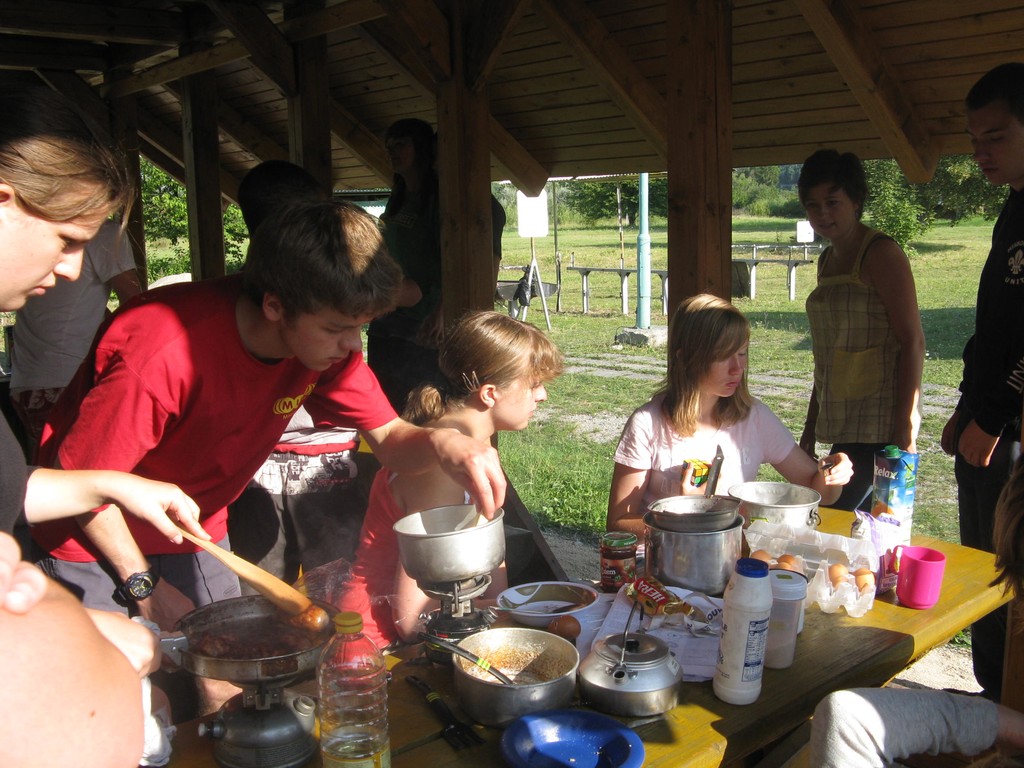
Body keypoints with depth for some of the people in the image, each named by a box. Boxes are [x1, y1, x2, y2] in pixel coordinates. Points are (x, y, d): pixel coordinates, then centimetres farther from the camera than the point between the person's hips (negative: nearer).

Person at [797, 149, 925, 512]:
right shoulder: (828, 259, 15)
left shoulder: (882, 254, -9)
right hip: (842, 424, 8)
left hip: (879, 426, -7)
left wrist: (905, 430, -18)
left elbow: (912, 343, -13)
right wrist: (812, 424, 20)